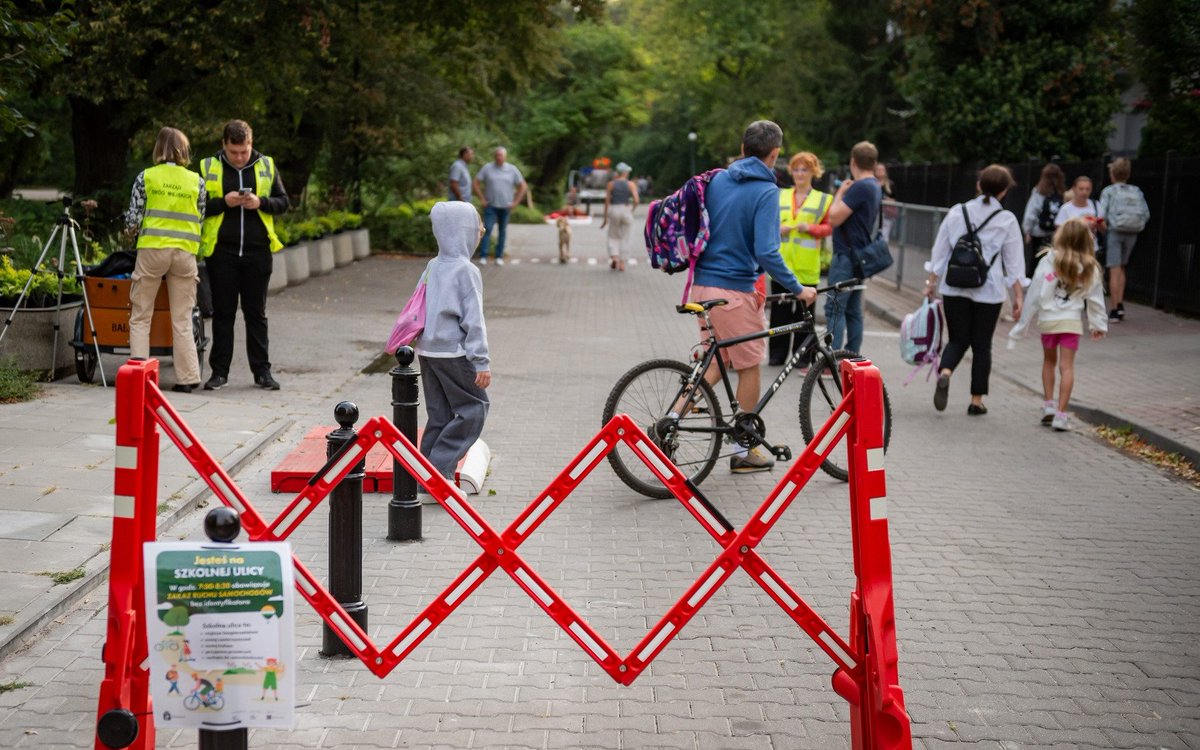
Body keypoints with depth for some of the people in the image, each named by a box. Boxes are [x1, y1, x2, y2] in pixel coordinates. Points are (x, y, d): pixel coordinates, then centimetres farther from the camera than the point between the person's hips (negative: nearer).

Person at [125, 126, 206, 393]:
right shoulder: (197, 182, 5)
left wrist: (131, 228, 20)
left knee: (140, 318, 7)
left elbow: (133, 219, -1)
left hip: (152, 249, -2)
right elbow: (200, 220, 7)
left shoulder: (146, 177, 1)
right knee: (182, 320, 8)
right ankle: (187, 378, 6)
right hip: (185, 252, 2)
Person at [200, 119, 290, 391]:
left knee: (256, 312, 7)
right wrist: (223, 202, -15)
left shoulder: (266, 166, 6)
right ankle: (219, 371, 11)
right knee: (223, 312, 4)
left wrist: (261, 203, -12)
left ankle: (262, 371, 12)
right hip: (221, 251, -1)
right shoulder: (208, 167, 2)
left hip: (257, 251, 1)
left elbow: (282, 202, 8)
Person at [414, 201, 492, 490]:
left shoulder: (432, 267, 10)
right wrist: (482, 363, -14)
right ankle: (439, 467, -5)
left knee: (439, 413, 13)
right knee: (474, 406, 2)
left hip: (427, 349, 8)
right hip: (453, 352, -8)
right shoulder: (467, 271, -13)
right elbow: (473, 320, -16)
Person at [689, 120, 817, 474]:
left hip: (703, 285, 7)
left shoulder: (716, 179, 8)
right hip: (735, 290, -7)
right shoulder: (765, 191, -12)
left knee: (716, 363, 18)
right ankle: (744, 451, 16)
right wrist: (797, 289, -10)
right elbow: (766, 252, -20)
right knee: (750, 366, 8)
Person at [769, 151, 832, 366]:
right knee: (780, 310, 1)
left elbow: (829, 227, 3)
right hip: (781, 262, 2)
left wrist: (810, 228, -14)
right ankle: (777, 353, 8)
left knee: (803, 311, 0)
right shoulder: (780, 196, 14)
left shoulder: (823, 199, 6)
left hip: (806, 266, -2)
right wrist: (777, 228, -5)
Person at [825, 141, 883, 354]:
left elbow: (835, 218, -17)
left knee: (835, 309, -10)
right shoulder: (875, 187, 15)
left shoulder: (860, 187, -17)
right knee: (853, 311, 12)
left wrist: (840, 192, -4)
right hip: (859, 256, 10)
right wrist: (844, 193, 12)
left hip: (847, 256, -10)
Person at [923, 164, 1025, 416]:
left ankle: (944, 373, -18)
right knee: (981, 345, 10)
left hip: (954, 288, 2)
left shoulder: (957, 212, 3)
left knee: (958, 339, 12)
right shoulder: (1006, 220, -3)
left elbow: (940, 251, 7)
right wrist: (1018, 295, 3)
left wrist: (932, 282, 15)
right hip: (988, 291, -2)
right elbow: (1014, 263, -2)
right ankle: (976, 400, 13)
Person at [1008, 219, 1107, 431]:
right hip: (1072, 320, 0)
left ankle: (1048, 405, 19)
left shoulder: (1049, 261, -9)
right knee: (1067, 367, 1)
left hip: (1048, 320, 0)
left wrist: (1022, 326, 0)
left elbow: (1035, 295, -6)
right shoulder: (1090, 268, -2)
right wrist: (1099, 324, 21)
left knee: (1049, 361, 21)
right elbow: (1095, 299, 6)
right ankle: (1060, 414, -3)